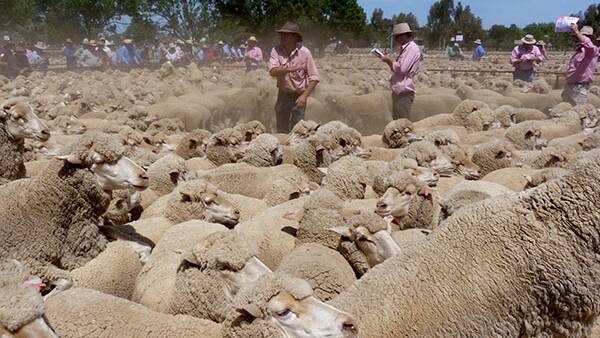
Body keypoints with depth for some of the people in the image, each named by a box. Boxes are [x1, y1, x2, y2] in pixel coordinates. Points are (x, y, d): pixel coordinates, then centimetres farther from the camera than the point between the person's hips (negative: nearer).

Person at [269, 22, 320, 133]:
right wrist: (292, 68, -32)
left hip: (298, 96, -3)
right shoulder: (276, 51, -7)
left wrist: (305, 96, -21)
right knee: (281, 130, 14)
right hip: (283, 94, 3)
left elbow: (314, 77, -11)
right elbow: (272, 71, -22)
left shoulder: (304, 52, -12)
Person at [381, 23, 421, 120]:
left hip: (404, 91, -10)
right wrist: (389, 61, 8)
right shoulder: (404, 49, 19)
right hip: (397, 91, 10)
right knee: (396, 121, 13)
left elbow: (402, 69, -21)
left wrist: (389, 60, -7)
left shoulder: (412, 48, -12)